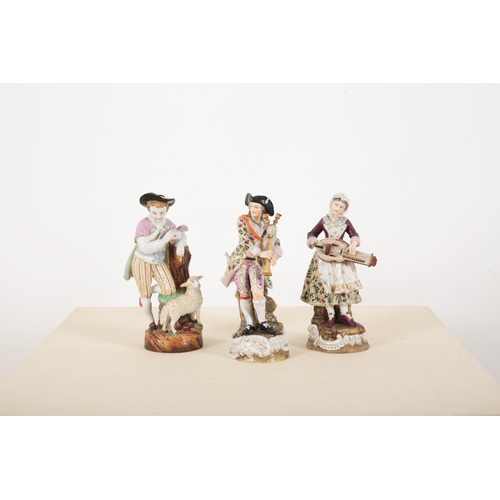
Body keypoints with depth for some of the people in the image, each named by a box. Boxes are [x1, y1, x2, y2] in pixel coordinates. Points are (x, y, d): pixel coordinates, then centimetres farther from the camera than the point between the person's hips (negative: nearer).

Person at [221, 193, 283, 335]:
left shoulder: (266, 225, 2)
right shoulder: (242, 221, -8)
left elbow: (275, 241, 6)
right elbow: (246, 241, -18)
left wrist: (275, 254, -14)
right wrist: (261, 253, -25)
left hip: (257, 262, 1)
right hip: (241, 260, -1)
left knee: (257, 291, -16)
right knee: (244, 294, 2)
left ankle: (262, 322, -1)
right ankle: (249, 324, 15)